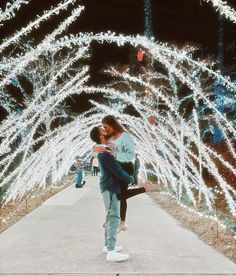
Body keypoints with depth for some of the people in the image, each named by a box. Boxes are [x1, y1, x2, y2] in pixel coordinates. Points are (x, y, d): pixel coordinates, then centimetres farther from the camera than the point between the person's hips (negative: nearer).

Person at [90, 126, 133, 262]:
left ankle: (108, 245, 25)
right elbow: (118, 170, -20)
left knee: (111, 217, 16)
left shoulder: (105, 150, 10)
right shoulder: (105, 154, -22)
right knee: (114, 217, -10)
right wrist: (130, 179, -4)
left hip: (110, 186, 10)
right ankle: (111, 252, -11)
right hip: (111, 188, -10)